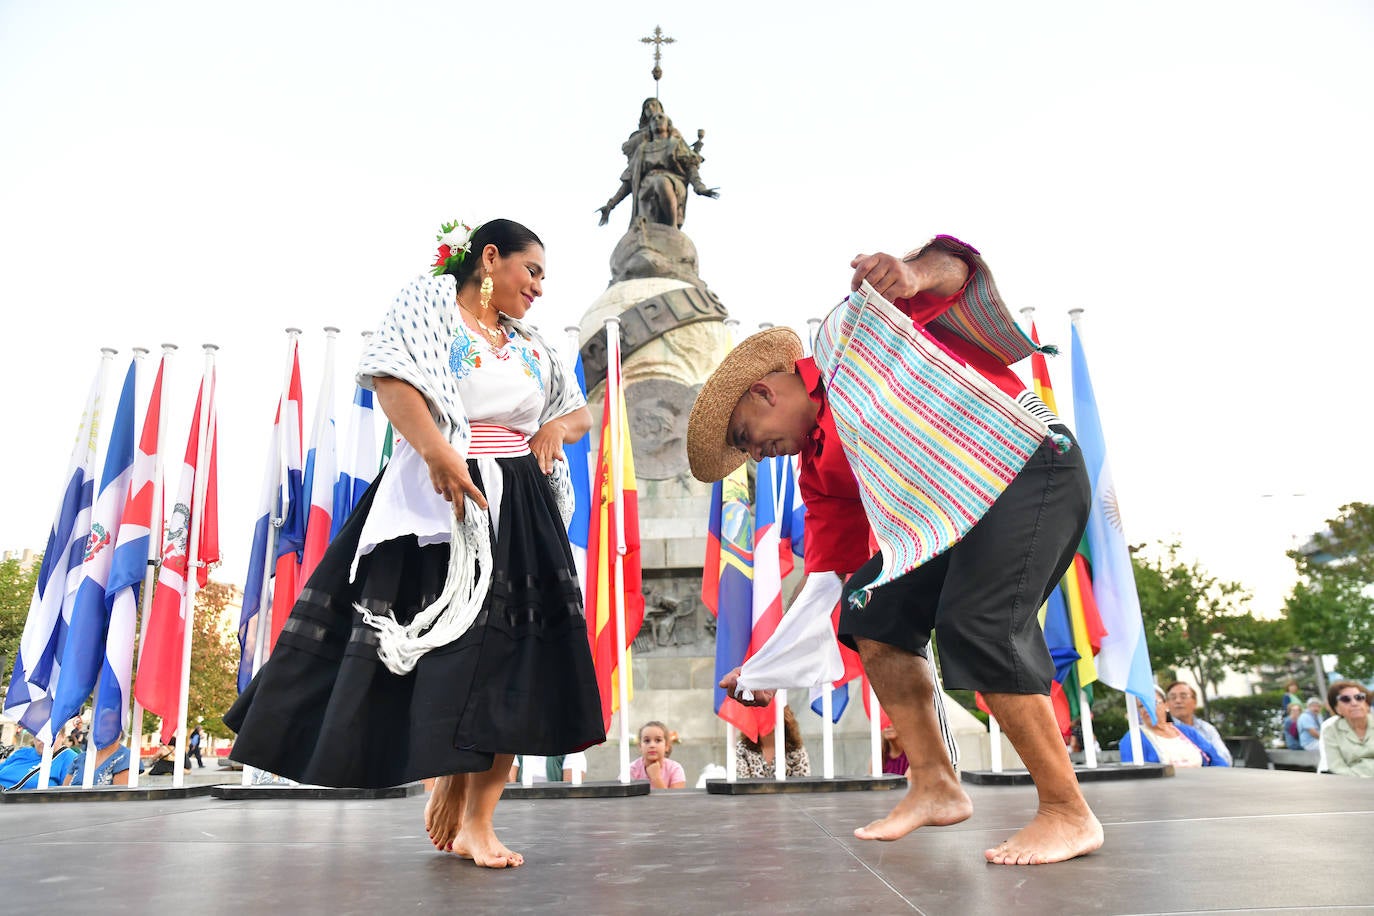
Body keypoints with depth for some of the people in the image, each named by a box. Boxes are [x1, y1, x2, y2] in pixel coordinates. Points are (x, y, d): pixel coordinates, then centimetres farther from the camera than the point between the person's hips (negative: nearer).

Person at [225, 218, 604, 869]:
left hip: (521, 515, 6)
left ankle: (477, 821, 5)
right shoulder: (432, 302, 3)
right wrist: (439, 454, -27)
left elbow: (581, 412, 27)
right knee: (446, 656, -4)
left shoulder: (528, 343, 20)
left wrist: (557, 428, 4)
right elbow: (391, 377, -15)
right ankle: (448, 787, 18)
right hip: (443, 504, -6)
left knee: (512, 666, -2)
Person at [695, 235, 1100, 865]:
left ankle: (1068, 814, -9)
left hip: (1032, 462, -8)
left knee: (977, 624, -23)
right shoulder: (819, 463, 12)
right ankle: (935, 784, 8)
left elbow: (957, 266, -11)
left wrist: (915, 275, -36)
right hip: (960, 502, 9)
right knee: (871, 606, 3)